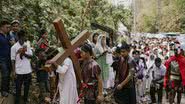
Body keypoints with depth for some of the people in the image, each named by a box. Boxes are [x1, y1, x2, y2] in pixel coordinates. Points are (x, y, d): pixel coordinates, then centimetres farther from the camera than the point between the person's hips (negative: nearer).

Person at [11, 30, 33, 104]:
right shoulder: (14, 47, -8)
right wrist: (14, 71, -9)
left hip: (28, 70, 4)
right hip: (19, 71, -4)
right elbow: (13, 60, -6)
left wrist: (24, 53, -19)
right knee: (18, 87, 6)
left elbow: (31, 56, 0)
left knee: (27, 86, 15)